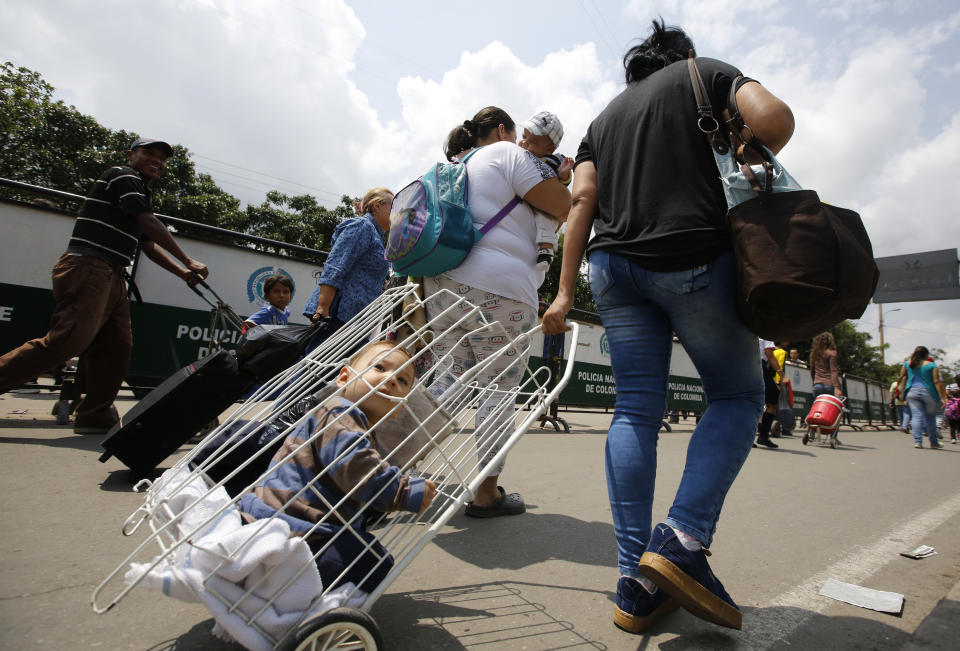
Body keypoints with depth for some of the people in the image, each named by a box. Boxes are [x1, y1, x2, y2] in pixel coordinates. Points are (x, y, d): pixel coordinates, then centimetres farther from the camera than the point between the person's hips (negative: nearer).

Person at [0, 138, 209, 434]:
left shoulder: (139, 194, 27)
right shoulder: (123, 175, 1)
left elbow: (149, 245, 24)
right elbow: (151, 225, -10)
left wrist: (183, 273, 12)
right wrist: (188, 261, -8)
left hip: (112, 277, 10)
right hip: (88, 268, -10)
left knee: (116, 347, 2)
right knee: (67, 340, -21)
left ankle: (95, 415, 5)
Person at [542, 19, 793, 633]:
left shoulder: (604, 117, 25)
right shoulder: (704, 71, 14)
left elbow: (582, 202, 11)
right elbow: (774, 119, -5)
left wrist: (565, 292, 6)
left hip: (614, 264, 5)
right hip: (694, 257, -4)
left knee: (637, 409, 2)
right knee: (739, 395, 9)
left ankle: (637, 585, 2)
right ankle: (683, 539, -9)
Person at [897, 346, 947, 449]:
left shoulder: (907, 364, 8)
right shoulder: (932, 365, -1)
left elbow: (902, 378, 8)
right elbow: (937, 382, -6)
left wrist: (902, 392, 13)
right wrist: (943, 397, -5)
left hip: (912, 392, 2)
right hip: (928, 392, -1)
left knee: (917, 415, -2)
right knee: (930, 417, 11)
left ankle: (917, 441, -14)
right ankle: (934, 443, 19)